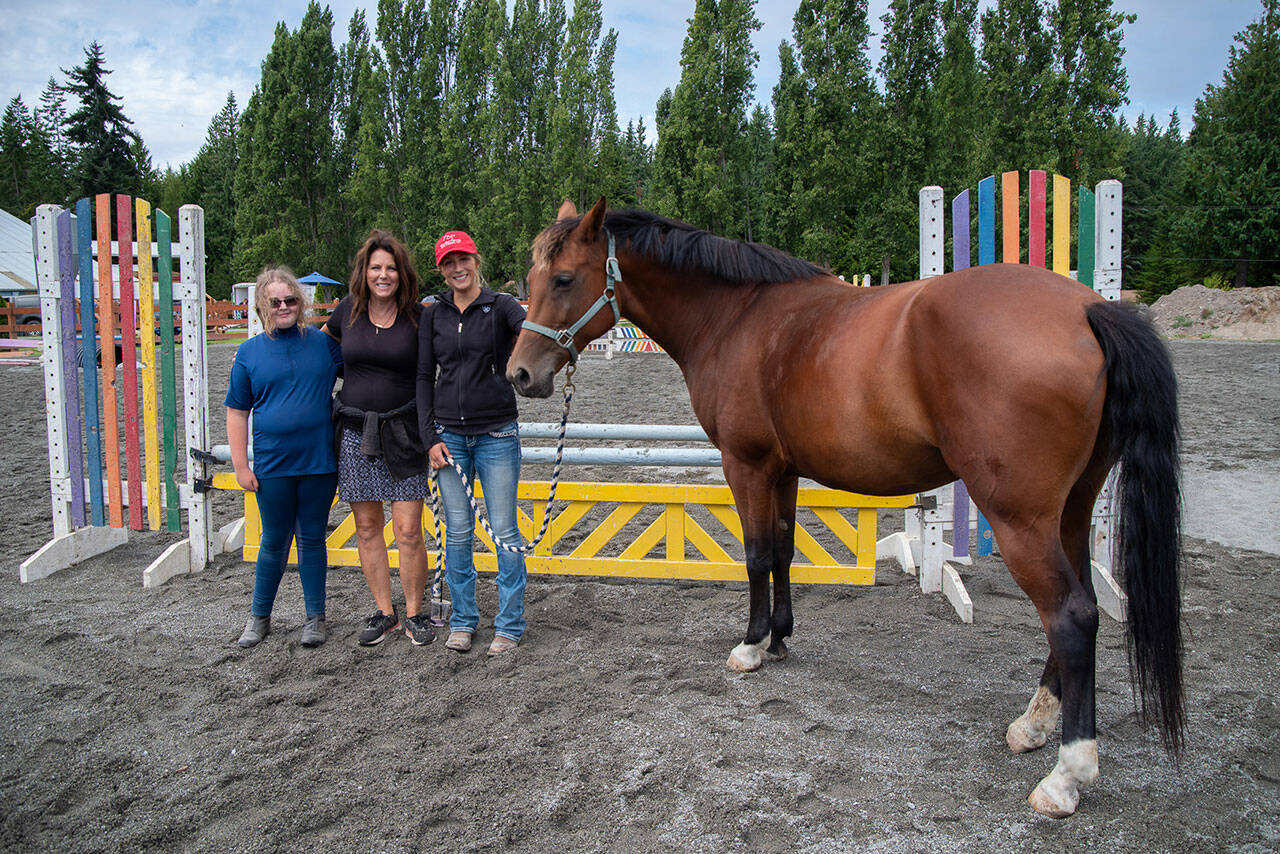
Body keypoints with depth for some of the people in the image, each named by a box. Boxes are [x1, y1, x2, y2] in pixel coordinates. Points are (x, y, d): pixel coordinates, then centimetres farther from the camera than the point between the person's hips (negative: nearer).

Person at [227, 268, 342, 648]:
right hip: (272, 464, 0)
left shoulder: (323, 343, 3)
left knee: (312, 539, 9)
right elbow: (236, 412, 5)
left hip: (319, 461, 0)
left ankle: (315, 617, 21)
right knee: (275, 541, 9)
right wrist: (241, 465, 0)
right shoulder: (250, 352, 3)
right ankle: (259, 616, 27)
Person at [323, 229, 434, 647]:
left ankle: (414, 613, 15)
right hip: (355, 432, 3)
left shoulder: (418, 317, -3)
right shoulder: (348, 310, 4)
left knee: (408, 530, -2)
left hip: (402, 432, -3)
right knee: (367, 528, 9)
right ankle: (384, 612, 22)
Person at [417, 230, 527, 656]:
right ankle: (463, 620, 24)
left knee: (504, 531, 2)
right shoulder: (434, 315, 7)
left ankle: (509, 624, 14)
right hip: (448, 435, 3)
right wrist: (430, 436, 0)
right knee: (458, 532, 9)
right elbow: (424, 377, 8)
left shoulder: (500, 306, -2)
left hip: (497, 433, -3)